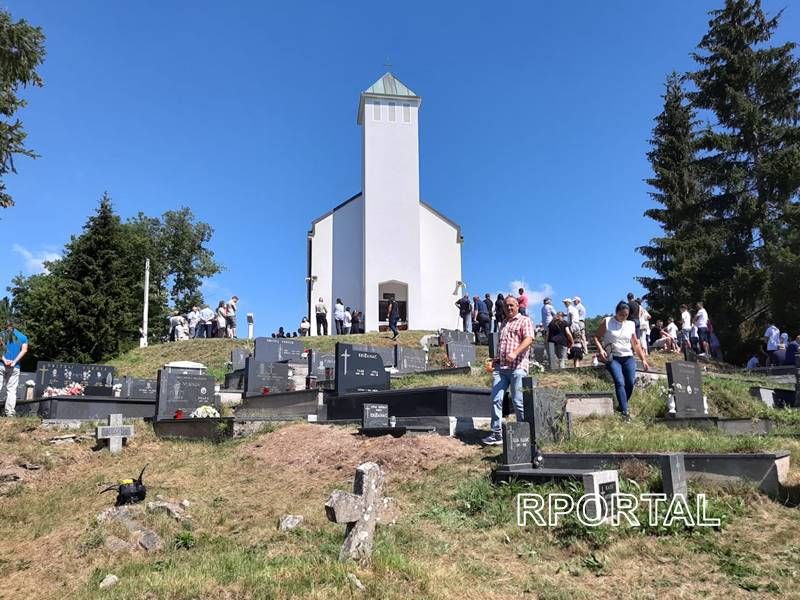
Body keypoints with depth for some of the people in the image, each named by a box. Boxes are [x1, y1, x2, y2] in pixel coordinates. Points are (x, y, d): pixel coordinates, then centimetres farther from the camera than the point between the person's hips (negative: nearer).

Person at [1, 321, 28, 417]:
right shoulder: (23, 337, 10)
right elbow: (24, 350, -3)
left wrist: (4, 360, -13)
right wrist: (14, 362, -7)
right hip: (15, 367, 1)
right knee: (11, 390, 3)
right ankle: (10, 412, -2)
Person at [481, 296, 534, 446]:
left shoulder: (524, 321, 4)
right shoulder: (504, 324, 25)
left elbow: (528, 339, -11)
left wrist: (515, 353, -25)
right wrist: (495, 360, 16)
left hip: (517, 367, -6)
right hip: (500, 367, 6)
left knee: (518, 402, -3)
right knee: (496, 399, -4)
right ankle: (496, 434, 1)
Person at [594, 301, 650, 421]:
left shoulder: (631, 325, 14)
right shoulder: (607, 322, 4)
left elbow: (636, 344, 19)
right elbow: (596, 337, 4)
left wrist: (643, 359, 14)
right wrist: (600, 349, -13)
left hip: (628, 357, 4)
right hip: (613, 358, -3)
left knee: (631, 381, -15)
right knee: (620, 382, -21)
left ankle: (622, 406, 6)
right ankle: (625, 411, -24)